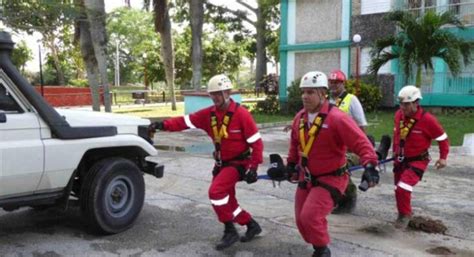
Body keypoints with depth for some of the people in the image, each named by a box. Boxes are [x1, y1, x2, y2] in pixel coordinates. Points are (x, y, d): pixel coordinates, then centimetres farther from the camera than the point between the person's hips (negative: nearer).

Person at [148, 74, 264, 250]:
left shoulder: (241, 114, -19)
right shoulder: (208, 114, -2)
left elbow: (256, 142, -15)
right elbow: (186, 121, -8)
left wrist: (253, 167, -18)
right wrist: (163, 125, -22)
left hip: (239, 162, -7)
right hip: (221, 163, 7)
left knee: (216, 191, -23)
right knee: (227, 201, 12)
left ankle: (230, 232, -8)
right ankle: (252, 226, 33)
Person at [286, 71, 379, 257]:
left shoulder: (336, 118, -22)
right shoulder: (300, 117, 1)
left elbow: (361, 143, -24)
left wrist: (369, 166, -36)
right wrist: (291, 164, 24)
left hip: (331, 179, -7)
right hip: (306, 178, 7)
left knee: (310, 216, -20)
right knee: (301, 220, 11)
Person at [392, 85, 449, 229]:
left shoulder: (427, 119, -21)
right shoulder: (398, 115, -6)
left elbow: (442, 138, -8)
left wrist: (443, 157, -9)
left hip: (417, 161, -6)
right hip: (401, 160, 6)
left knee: (403, 188, -21)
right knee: (399, 189, 18)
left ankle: (405, 215, 2)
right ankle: (405, 213, 43)